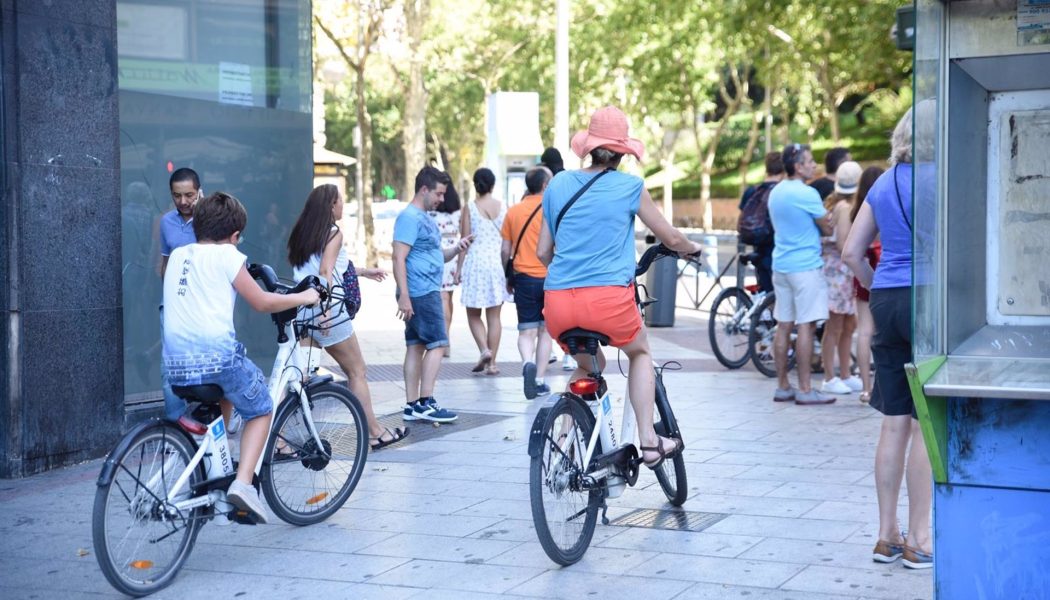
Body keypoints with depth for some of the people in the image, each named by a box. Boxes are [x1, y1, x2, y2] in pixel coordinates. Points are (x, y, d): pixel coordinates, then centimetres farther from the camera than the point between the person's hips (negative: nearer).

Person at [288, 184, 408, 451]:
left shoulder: (301, 233, 16)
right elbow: (325, 273, -20)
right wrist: (326, 309, -28)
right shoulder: (334, 234, -7)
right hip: (327, 316, -7)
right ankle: (375, 433, 14)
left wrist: (362, 272, 36)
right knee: (356, 372, 6)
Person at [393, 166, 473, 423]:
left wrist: (457, 249, 5)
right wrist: (404, 296, -23)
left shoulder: (425, 218, 19)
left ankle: (412, 406, 10)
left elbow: (436, 256, 25)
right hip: (421, 293, -10)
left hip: (429, 291, 10)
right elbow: (399, 258, -18)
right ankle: (425, 402, -9)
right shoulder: (410, 217, -12)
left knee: (417, 346, 8)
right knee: (437, 344, -9)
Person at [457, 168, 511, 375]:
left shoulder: (470, 208, -4)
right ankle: (492, 362, 5)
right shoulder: (503, 208, 3)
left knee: (473, 314, 11)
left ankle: (484, 349, -11)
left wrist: (460, 268, 3)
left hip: (476, 263, -2)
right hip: (498, 263, 2)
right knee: (494, 316, 6)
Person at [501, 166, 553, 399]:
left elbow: (505, 250, 7)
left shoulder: (513, 211, 4)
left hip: (524, 277, 1)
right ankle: (539, 380, 10)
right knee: (545, 330, 10)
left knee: (526, 331, 4)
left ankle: (528, 363, -24)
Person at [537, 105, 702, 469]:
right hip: (608, 296, -3)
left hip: (557, 302, 3)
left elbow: (543, 252, 17)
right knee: (640, 353, 27)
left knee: (588, 365, 31)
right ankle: (648, 441, 17)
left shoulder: (558, 184, 13)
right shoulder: (630, 187, 5)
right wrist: (692, 248, 38)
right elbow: (671, 239, 16)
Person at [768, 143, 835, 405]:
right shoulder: (807, 194, -13)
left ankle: (782, 387, 13)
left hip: (781, 265, 8)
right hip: (806, 266, -8)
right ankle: (805, 390, -6)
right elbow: (828, 228, -7)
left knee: (783, 326, 9)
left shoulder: (775, 192, 12)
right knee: (806, 326, -6)